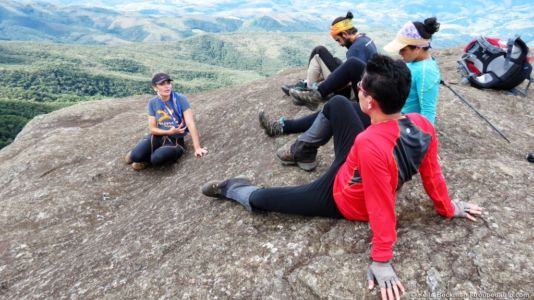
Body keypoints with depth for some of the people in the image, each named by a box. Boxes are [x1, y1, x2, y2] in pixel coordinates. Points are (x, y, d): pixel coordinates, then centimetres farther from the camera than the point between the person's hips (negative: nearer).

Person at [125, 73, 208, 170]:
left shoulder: (180, 99, -15)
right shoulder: (152, 103, -4)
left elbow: (191, 123, -21)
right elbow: (152, 128, 0)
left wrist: (197, 148, -28)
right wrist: (169, 132, -19)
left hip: (175, 140, -3)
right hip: (158, 136, 3)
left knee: (157, 159, -32)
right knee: (135, 157, -22)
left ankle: (147, 159, 5)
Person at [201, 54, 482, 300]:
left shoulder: (371, 145, -44)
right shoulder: (423, 125, -22)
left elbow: (381, 208, -36)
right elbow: (433, 174, -9)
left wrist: (382, 261, -22)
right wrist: (446, 207, 9)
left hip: (342, 199, -7)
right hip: (358, 166, 7)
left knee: (259, 199, 4)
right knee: (336, 103, 13)